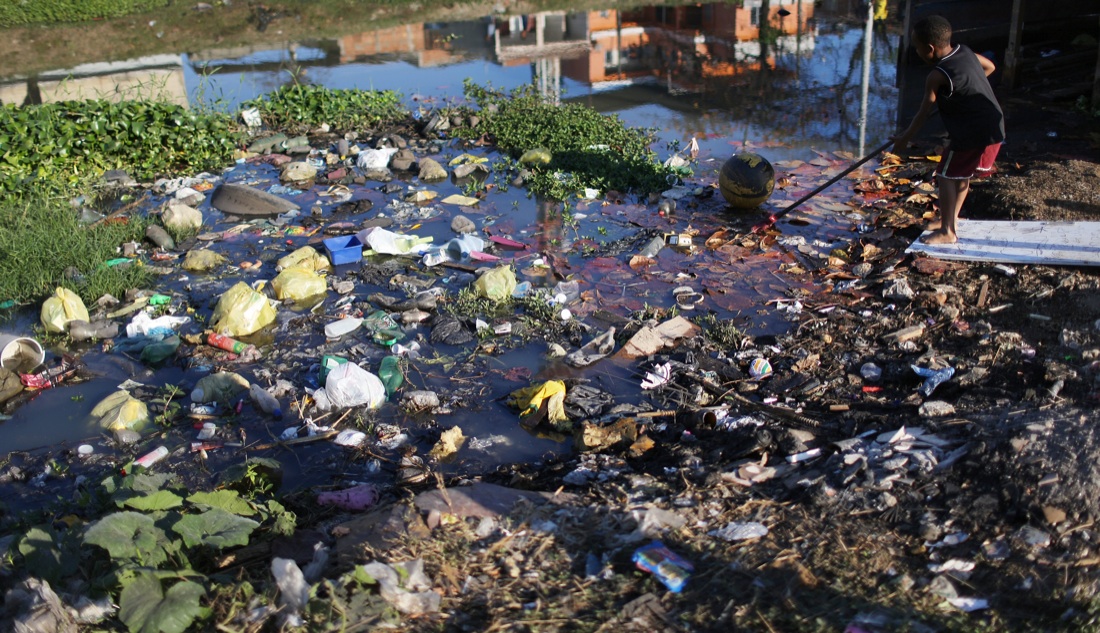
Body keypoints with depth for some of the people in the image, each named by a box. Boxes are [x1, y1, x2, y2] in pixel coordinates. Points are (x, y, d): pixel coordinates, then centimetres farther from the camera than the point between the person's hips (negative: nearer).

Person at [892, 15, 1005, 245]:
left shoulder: (937, 76, -17)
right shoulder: (966, 52, 6)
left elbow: (923, 114, -9)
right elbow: (990, 67, 25)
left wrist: (904, 138, 3)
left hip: (971, 135, -9)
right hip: (994, 128, 9)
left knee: (946, 176, 1)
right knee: (962, 174, 22)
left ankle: (948, 232, 4)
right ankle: (951, 219, 35)